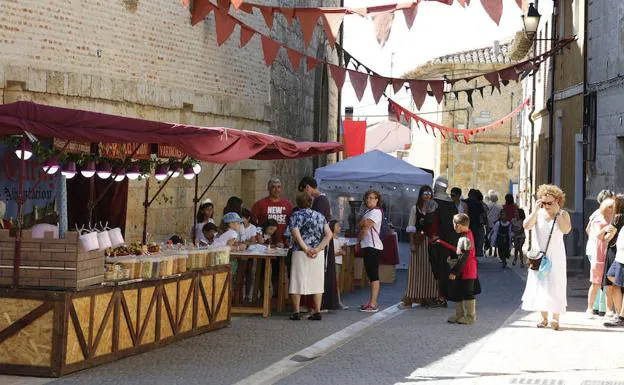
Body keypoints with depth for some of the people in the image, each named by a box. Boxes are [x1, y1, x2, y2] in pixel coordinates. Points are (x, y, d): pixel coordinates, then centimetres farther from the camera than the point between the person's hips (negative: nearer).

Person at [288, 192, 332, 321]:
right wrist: (318, 249, -6)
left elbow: (295, 233, -16)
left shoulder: (296, 215, -1)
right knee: (317, 282, 9)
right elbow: (329, 234, 2)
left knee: (297, 281, 3)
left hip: (300, 252, -4)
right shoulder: (320, 216, 12)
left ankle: (296, 312, 1)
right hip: (318, 254, 4)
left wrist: (306, 249, -15)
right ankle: (317, 312, 6)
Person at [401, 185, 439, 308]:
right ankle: (409, 299, 1)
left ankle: (429, 297, 10)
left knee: (430, 268, 1)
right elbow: (411, 227, 3)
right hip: (418, 240, 0)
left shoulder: (435, 208, 5)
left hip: (431, 240, 0)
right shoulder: (415, 208, 5)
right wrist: (412, 243, -3)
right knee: (416, 269, 0)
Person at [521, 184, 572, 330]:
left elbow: (566, 229, -20)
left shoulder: (563, 214, -2)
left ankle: (555, 318, -2)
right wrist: (536, 210, -15)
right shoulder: (538, 213, 2)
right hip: (539, 255, 2)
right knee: (539, 284, 3)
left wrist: (557, 212, -18)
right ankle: (544, 318, 12)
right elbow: (526, 226, -12)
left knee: (555, 286, -6)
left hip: (556, 257, -2)